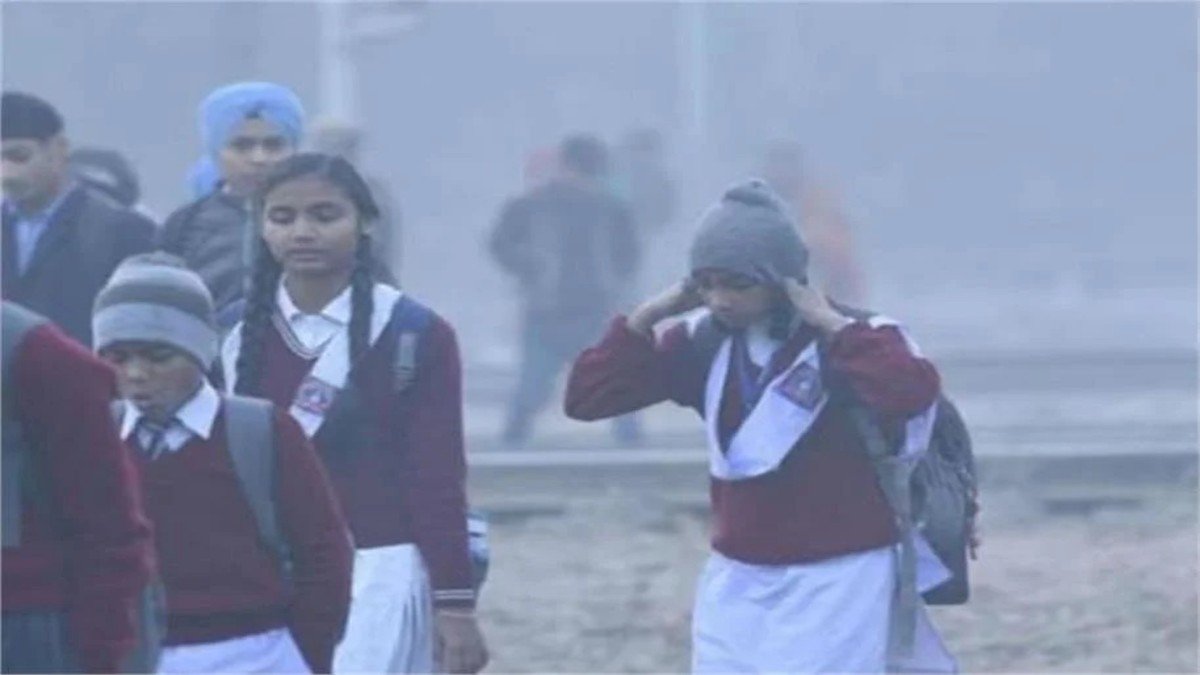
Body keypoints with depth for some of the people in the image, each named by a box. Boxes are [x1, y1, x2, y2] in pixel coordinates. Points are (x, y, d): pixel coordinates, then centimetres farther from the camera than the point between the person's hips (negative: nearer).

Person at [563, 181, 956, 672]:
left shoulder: (847, 340, -13)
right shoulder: (704, 343, 2)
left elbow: (911, 393, -35)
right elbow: (585, 398, 1)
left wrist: (832, 325, -28)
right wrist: (647, 317, -9)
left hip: (838, 581, -5)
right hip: (738, 582, 5)